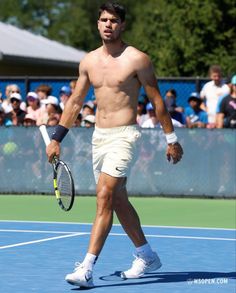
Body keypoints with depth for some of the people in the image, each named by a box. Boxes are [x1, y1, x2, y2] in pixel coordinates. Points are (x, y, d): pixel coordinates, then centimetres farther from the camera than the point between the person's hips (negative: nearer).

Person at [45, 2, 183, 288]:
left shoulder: (137, 59, -7)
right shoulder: (89, 61, 9)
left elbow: (156, 101, -2)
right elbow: (75, 101, 15)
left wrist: (171, 139, -1)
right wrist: (56, 138, 10)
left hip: (123, 136, -7)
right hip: (98, 136, 7)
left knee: (104, 197, -17)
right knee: (118, 200, 14)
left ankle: (87, 268, -20)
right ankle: (147, 257, 30)